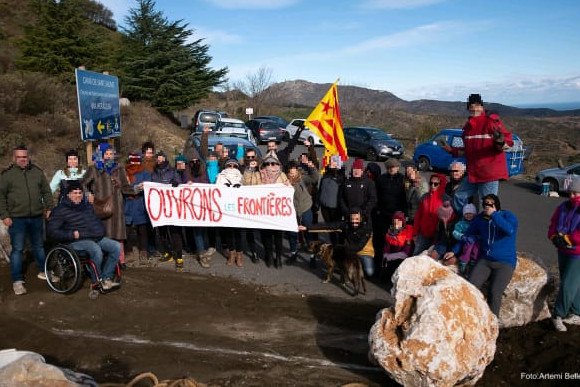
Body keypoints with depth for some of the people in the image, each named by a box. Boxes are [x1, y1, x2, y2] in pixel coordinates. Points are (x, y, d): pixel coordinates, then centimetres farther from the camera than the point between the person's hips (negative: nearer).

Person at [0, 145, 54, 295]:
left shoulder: (37, 172, 8)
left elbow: (46, 191, 13)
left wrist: (49, 208, 7)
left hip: (36, 217, 3)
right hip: (17, 219, -3)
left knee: (39, 246, 17)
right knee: (17, 249, -1)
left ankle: (43, 271, 31)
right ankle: (17, 281, 5)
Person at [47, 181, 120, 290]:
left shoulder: (87, 206, 21)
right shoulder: (61, 210, 1)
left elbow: (97, 222, 36)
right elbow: (51, 231, -6)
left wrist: (100, 231, 16)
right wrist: (72, 234, -15)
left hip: (96, 238, 7)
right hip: (76, 241, -7)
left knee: (117, 246, -17)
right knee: (96, 250, -36)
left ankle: (106, 279, -15)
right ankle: (98, 282, -18)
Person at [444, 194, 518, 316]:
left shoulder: (507, 216, -3)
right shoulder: (480, 219, 9)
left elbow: (509, 230, -26)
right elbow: (467, 236, 19)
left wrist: (493, 215, -22)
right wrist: (454, 251, 16)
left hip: (505, 263, -3)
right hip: (485, 260, 3)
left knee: (494, 293, -23)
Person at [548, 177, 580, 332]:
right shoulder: (563, 207, 5)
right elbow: (552, 227, 6)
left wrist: (565, 238, -21)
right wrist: (555, 237, -13)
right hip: (563, 252, 6)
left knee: (567, 285, -7)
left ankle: (558, 316, 6)